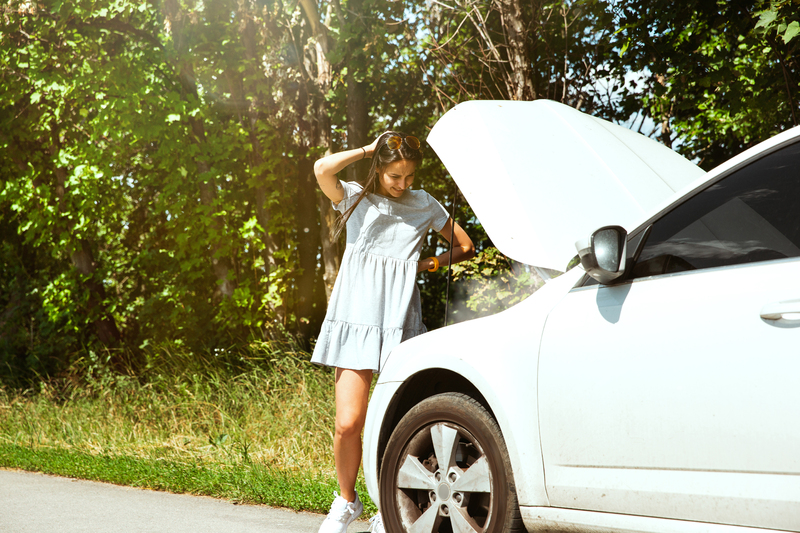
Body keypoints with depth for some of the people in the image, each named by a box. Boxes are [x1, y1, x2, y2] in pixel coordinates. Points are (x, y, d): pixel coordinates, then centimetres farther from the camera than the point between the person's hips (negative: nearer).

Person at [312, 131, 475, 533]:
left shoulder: (423, 204, 13)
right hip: (357, 317, -1)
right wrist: (366, 150, -3)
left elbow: (465, 247, 20)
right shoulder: (356, 198, 7)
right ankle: (346, 501, 14)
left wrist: (428, 264, 6)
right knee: (348, 423, -10)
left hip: (400, 321, 2)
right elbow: (323, 170, -15)